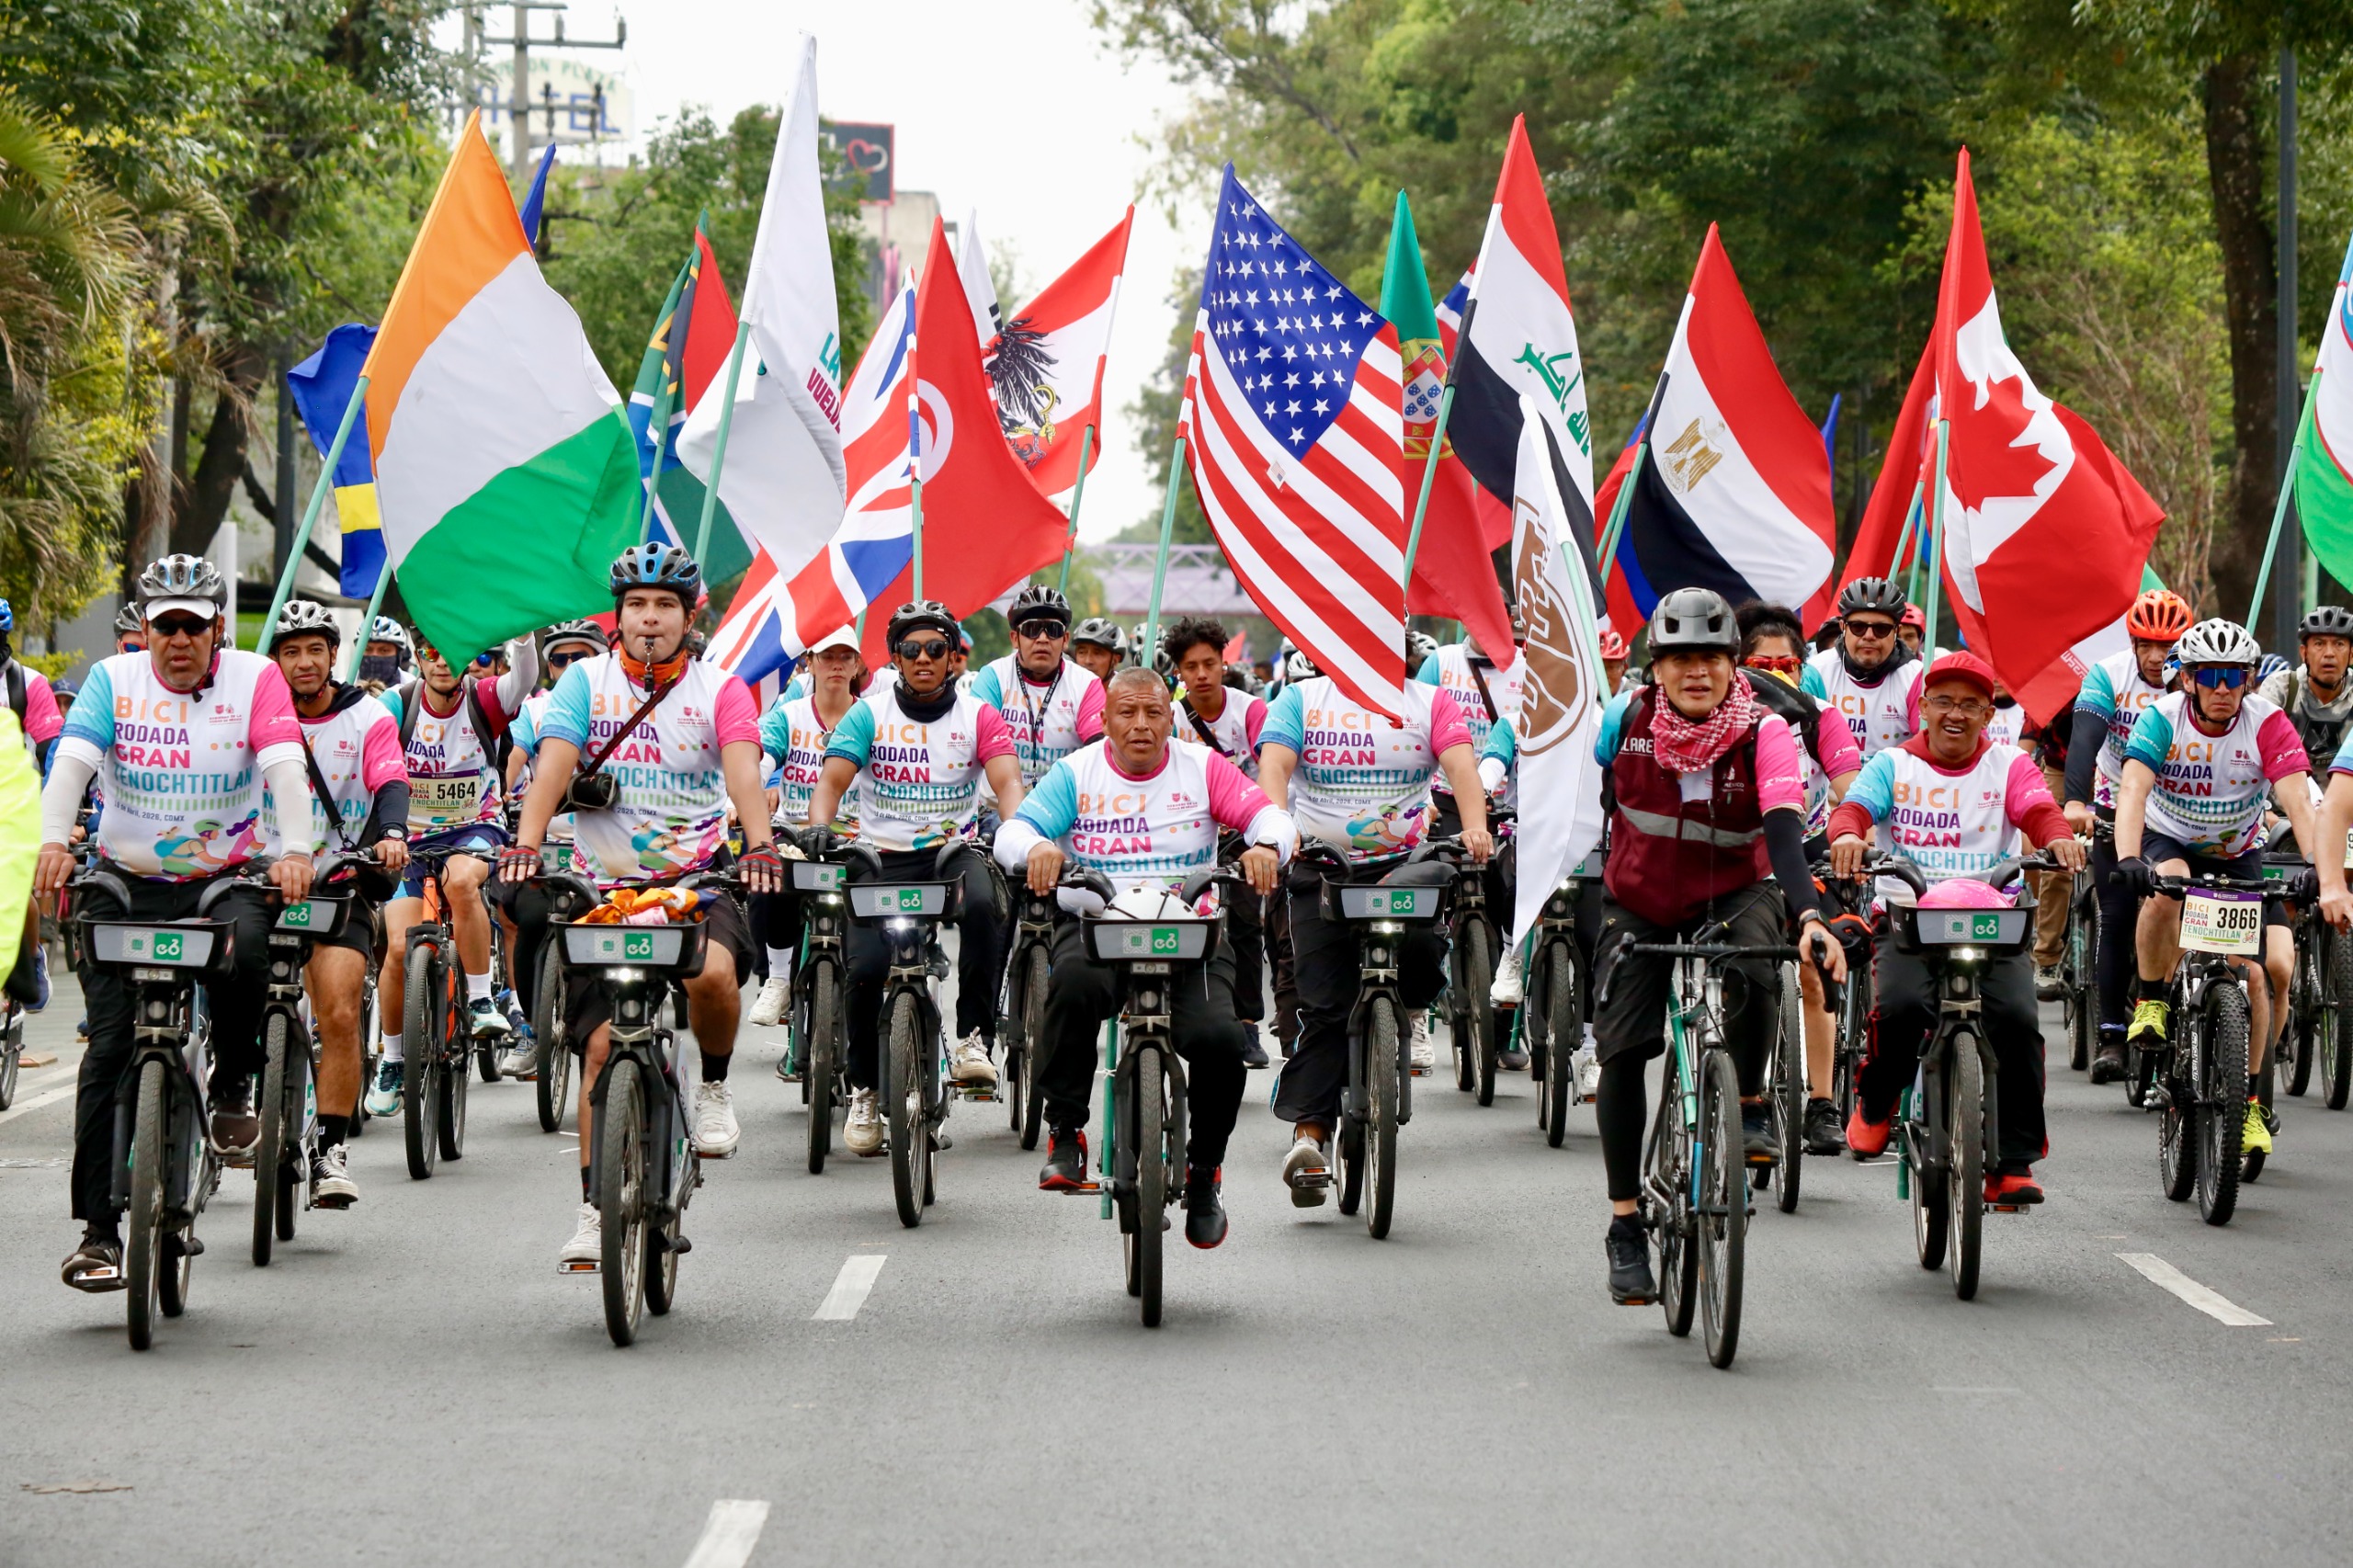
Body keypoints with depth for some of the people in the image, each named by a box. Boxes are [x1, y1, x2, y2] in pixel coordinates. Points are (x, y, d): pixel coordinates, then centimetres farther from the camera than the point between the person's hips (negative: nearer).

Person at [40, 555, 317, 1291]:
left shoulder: (255, 679, -3)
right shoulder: (114, 681, -1)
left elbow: (285, 767, -15)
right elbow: (71, 761, -15)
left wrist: (295, 850, -32)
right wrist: (53, 843, -33)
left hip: (223, 878, -1)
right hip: (125, 883, 1)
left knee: (246, 948, -34)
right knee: (111, 1047, -10)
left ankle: (233, 1086, -5)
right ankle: (98, 1230, -7)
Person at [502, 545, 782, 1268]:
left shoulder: (719, 688, 0)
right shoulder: (586, 680, 1)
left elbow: (743, 772, -16)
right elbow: (553, 765, -12)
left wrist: (760, 846, -35)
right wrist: (525, 846, -29)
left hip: (699, 882, -1)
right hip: (608, 887, 1)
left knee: (712, 973, -32)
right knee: (603, 1044, -6)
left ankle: (713, 1086, -1)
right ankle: (595, 1209, 4)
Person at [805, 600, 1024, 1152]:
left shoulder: (978, 716, 4)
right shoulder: (869, 713, 4)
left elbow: (1007, 781, -9)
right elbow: (833, 779, -5)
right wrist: (819, 825, -27)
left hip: (954, 851, 0)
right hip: (884, 857, 0)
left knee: (982, 905, -35)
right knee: (865, 967, -18)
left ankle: (974, 1039, -23)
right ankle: (864, 1089, 5)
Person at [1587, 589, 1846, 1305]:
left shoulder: (1764, 733, -20)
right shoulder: (1625, 724, -14)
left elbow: (1785, 830, -33)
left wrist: (1808, 914, -47)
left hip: (1732, 893, -2)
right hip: (1638, 904, 2)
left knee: (1752, 971, -34)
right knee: (1621, 1049, -9)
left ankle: (1751, 1107, -9)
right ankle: (1626, 1225, 0)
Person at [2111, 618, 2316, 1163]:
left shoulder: (2267, 725, -19)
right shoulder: (2163, 718, -20)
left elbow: (2299, 803, -28)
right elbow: (2133, 790, -33)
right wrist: (2128, 858, -51)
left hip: (2238, 857, 1)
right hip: (2169, 842, -1)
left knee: (2272, 968, -15)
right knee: (2165, 890, -38)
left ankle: (2248, 1099, 2)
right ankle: (2150, 1004, -15)